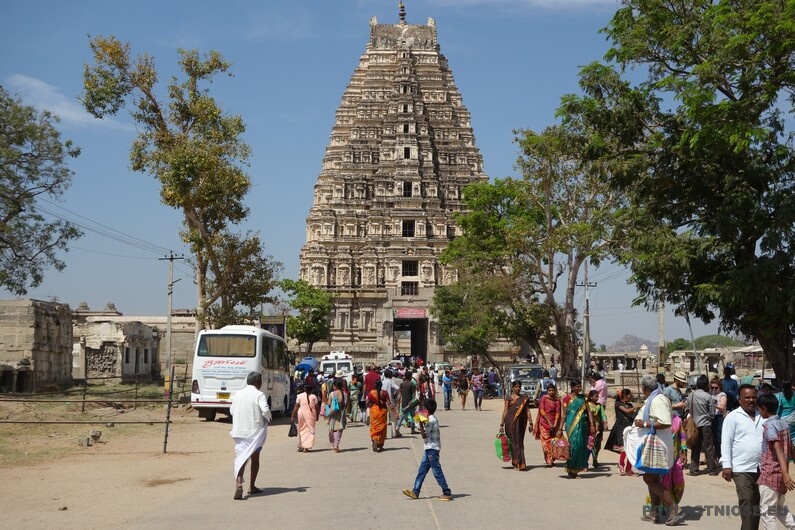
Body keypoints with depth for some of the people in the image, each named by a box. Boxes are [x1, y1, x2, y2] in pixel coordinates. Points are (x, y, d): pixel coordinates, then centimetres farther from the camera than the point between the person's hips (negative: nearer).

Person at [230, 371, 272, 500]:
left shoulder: (237, 394, 8)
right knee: (255, 459, 15)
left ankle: (238, 483, -26)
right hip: (255, 431, -3)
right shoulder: (259, 395, -9)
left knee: (240, 458, -3)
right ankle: (252, 486, 23)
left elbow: (232, 410, 18)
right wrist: (268, 419, -3)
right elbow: (265, 410, -22)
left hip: (239, 431, 3)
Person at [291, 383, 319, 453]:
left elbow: (296, 407, -1)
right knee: (310, 430, 4)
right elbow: (317, 407, 0)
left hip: (301, 414, 1)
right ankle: (306, 447, -4)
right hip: (311, 415, -1)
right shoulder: (314, 397, -1)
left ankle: (301, 446, 18)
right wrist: (317, 416, 12)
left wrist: (293, 416, 5)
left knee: (301, 430, 14)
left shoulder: (299, 396, 0)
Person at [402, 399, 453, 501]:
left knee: (437, 471, -7)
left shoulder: (430, 420, -17)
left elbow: (424, 435, -17)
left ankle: (447, 493, -4)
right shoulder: (433, 419, 13)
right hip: (429, 449, 10)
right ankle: (415, 492, 12)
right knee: (421, 470, 10)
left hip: (432, 449, -10)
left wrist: (421, 424, -16)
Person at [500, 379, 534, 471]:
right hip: (510, 422, -1)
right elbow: (505, 411, 3)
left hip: (521, 422, 1)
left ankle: (519, 463, 5)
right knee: (512, 442, 0)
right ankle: (515, 462, 6)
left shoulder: (524, 399, 9)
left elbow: (527, 411, 7)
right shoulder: (508, 398, 5)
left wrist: (530, 423, 0)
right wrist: (502, 424, -1)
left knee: (519, 442, 0)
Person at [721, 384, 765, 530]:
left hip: (762, 468, 5)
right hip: (742, 469, -5)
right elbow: (726, 442, -6)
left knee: (757, 503, 11)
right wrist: (726, 465, -13)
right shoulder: (733, 417, -3)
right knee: (746, 502, -10)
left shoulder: (762, 417, 12)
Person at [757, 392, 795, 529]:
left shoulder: (769, 426, -15)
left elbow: (778, 449, -25)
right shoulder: (784, 424, 9)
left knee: (767, 511, 0)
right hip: (781, 475, 8)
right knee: (779, 509, 20)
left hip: (769, 475, -8)